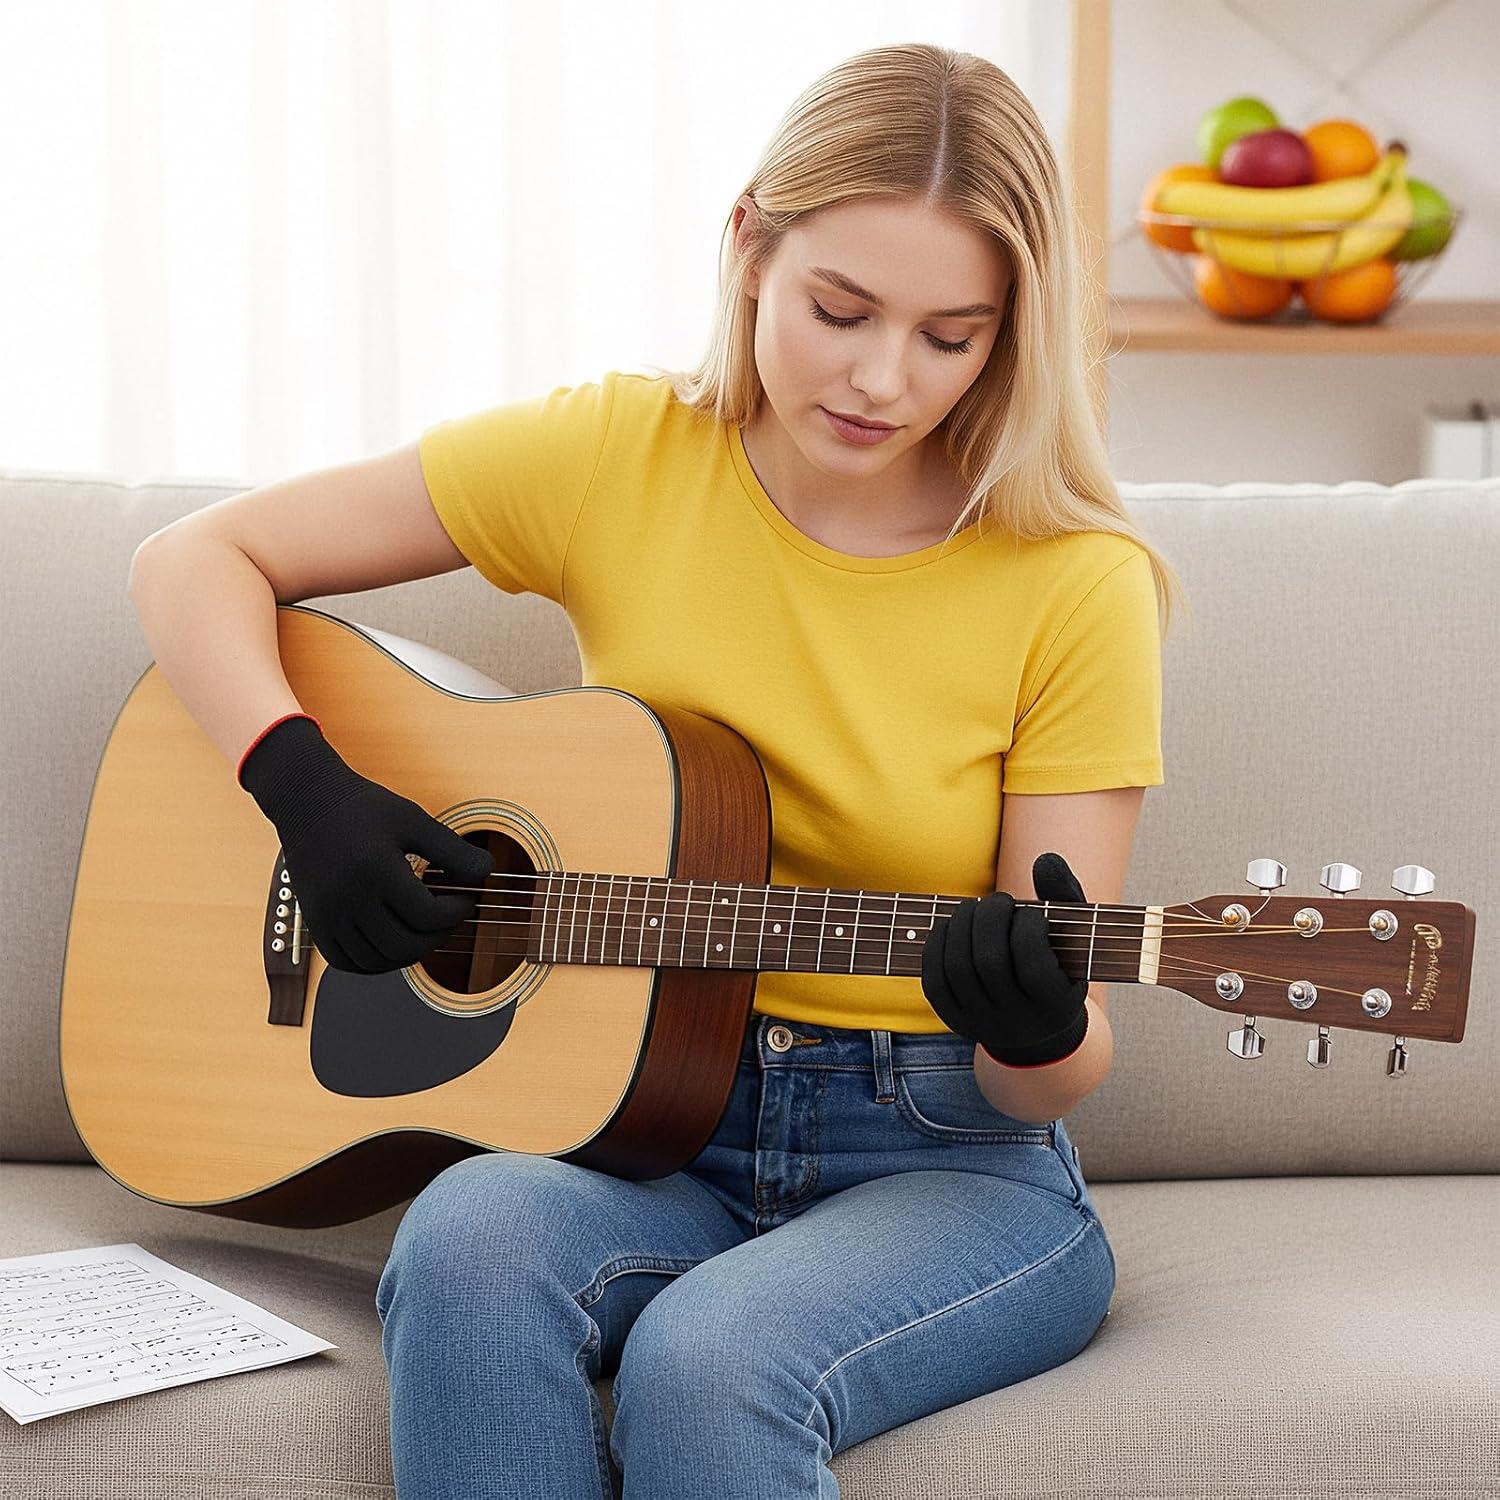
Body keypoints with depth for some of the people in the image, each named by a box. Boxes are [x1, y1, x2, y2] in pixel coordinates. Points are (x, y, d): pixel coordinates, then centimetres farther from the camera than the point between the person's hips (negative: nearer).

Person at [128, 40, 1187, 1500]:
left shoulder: (1077, 586, -8)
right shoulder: (616, 457, -2)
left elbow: (1059, 1072, -5)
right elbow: (192, 560, 3)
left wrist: (1033, 1029, -28)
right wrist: (305, 786, -13)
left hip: (948, 1158, -2)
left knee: (710, 1358, -35)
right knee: (471, 1244, -33)